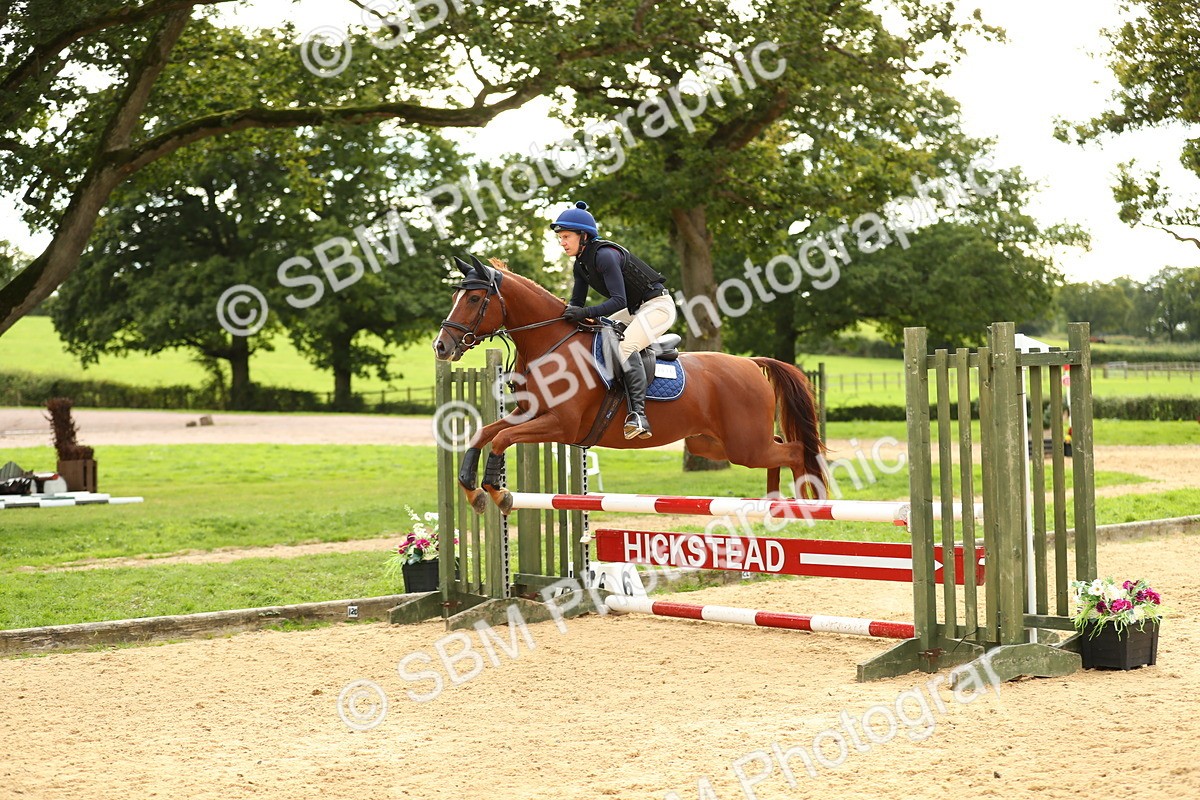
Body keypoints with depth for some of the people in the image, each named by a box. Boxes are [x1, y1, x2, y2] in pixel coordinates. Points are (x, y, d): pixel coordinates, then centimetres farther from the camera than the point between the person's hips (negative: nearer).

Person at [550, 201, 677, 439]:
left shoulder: (604, 256, -23)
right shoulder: (581, 264, 6)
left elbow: (619, 300, -29)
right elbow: (577, 302, 10)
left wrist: (586, 313, -37)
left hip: (657, 305, -11)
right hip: (635, 310, 11)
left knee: (625, 346, -31)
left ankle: (638, 414, -40)